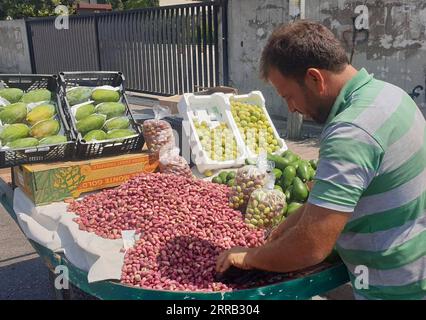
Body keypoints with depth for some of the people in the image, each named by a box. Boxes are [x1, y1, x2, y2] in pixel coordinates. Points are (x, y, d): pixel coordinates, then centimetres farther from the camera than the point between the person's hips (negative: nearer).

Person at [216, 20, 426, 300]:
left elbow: (311, 248, -29)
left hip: (395, 287, -8)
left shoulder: (351, 132, -30)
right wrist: (294, 221, 4)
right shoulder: (383, 91, -1)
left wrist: (250, 257, -13)